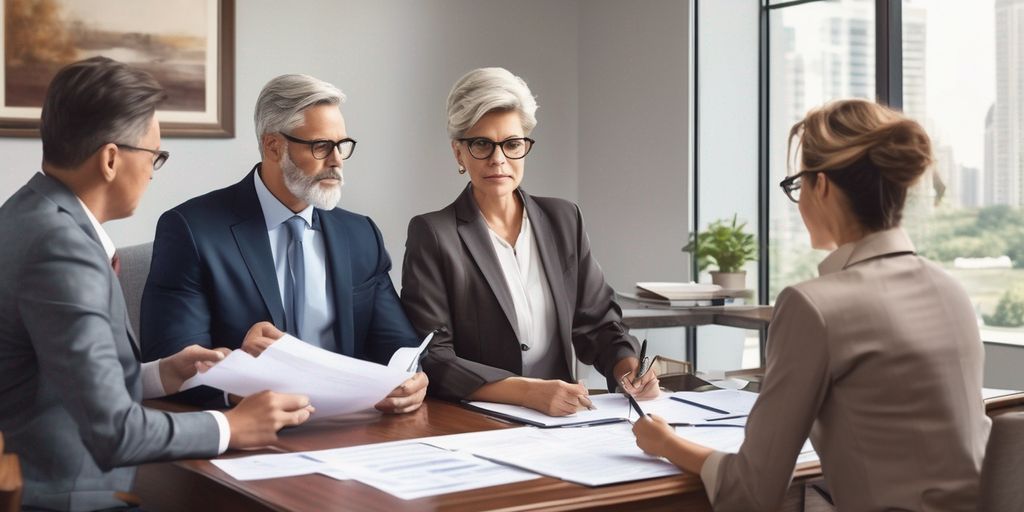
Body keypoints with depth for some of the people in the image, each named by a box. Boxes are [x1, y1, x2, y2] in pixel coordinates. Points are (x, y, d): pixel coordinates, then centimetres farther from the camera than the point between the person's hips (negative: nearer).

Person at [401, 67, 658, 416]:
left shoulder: (564, 220, 11)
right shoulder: (431, 234, -4)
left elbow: (597, 322, 14)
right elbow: (432, 360, -10)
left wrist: (629, 368, -7)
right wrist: (528, 391, -22)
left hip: (559, 419, 3)